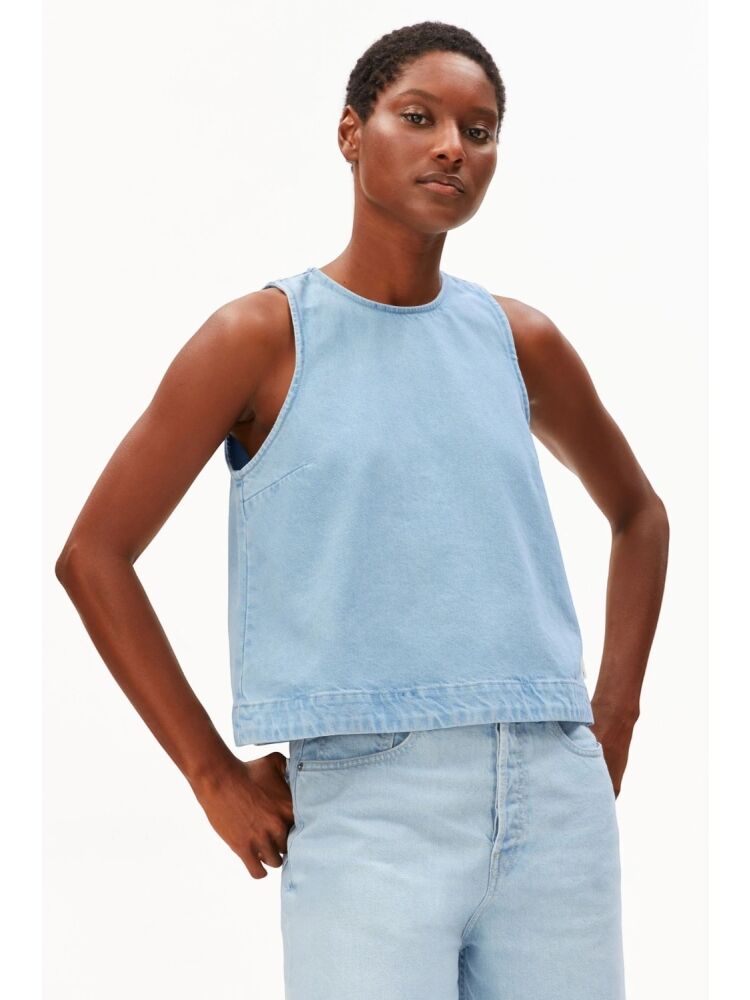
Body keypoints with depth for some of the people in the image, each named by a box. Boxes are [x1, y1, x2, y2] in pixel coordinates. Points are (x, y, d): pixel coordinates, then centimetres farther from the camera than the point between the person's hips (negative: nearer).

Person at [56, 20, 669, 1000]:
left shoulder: (519, 341, 11)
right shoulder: (265, 336, 0)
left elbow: (639, 514, 27)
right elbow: (94, 555, -1)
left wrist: (613, 725, 16)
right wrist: (217, 777, -4)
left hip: (557, 806, 4)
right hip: (367, 807, -4)